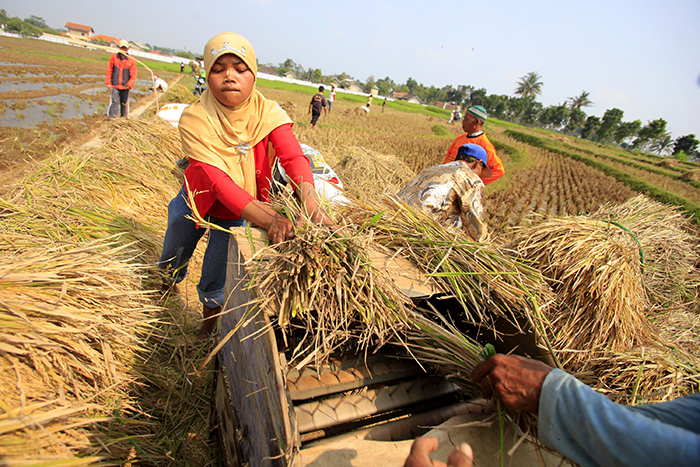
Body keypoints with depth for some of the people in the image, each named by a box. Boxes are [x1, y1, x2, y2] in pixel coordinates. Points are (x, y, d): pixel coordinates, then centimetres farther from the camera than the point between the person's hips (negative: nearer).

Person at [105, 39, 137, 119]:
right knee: (114, 102, -8)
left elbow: (133, 75, -1)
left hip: (125, 87, 0)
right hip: (114, 86, 0)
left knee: (124, 104, 10)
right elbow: (109, 71, 5)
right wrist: (108, 83, 1)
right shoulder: (114, 57, 2)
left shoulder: (132, 60, -1)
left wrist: (129, 85, -12)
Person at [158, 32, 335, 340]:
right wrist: (268, 219, -54)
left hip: (239, 211, 0)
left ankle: (210, 315, 42)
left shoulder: (268, 114, -22)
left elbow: (294, 158, -37)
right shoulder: (194, 119, -28)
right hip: (196, 200, 0)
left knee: (217, 275, 8)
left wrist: (310, 201, -59)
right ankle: (167, 284, 61)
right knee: (174, 256, 23)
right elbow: (217, 180, -39)